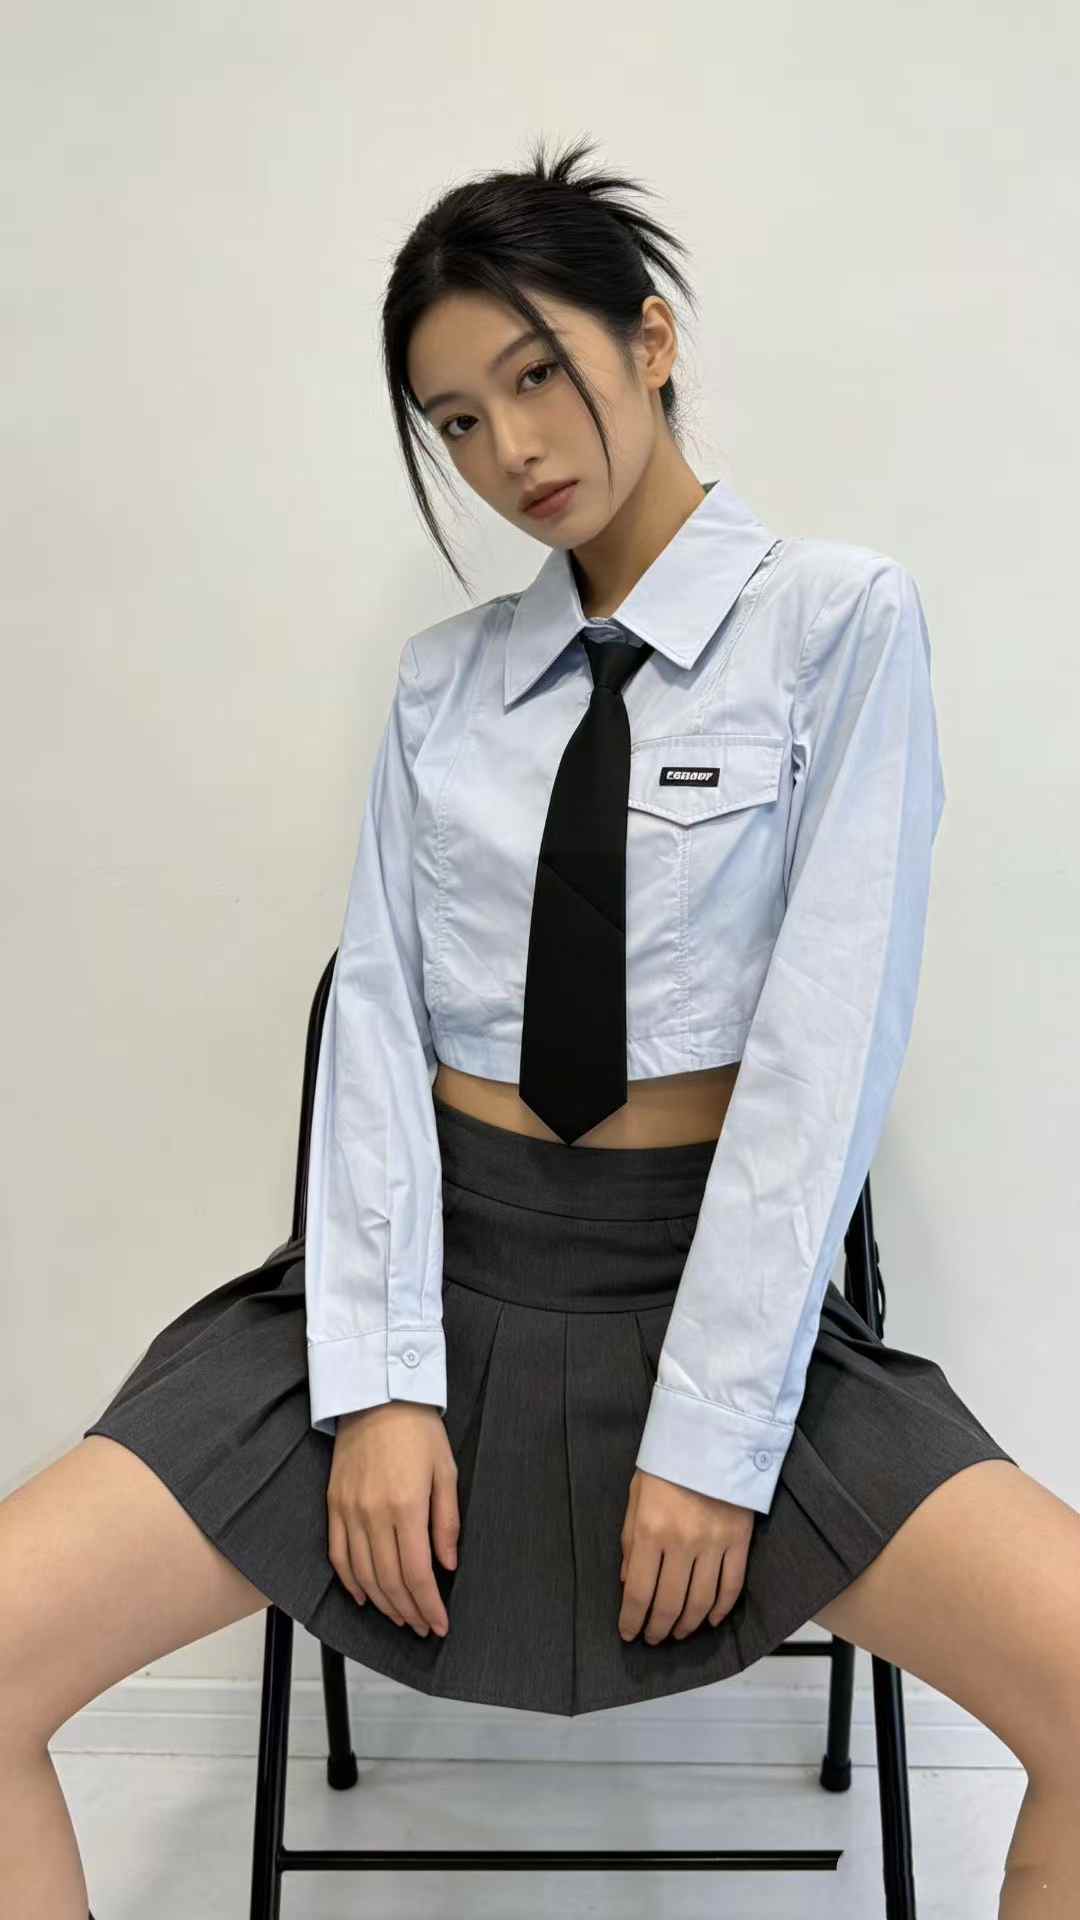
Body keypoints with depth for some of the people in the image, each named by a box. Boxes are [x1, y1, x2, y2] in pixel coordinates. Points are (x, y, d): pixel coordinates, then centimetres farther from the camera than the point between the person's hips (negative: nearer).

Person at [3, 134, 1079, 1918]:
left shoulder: (839, 618, -2)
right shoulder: (444, 679, 10)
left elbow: (826, 1035, -10)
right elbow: (374, 1015, 2)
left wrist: (712, 1434, -15)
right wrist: (381, 1380, -10)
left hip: (718, 1277, -2)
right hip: (440, 1257, 3)